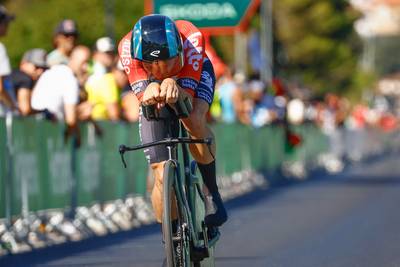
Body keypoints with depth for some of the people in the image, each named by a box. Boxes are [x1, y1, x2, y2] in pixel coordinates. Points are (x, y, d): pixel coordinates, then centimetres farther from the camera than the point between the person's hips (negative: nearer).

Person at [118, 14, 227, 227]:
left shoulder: (191, 38, -41)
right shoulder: (128, 46, -38)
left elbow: (187, 95, -42)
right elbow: (142, 95, -40)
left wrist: (173, 88, -64)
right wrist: (151, 90, -63)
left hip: (194, 76, -1)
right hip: (151, 84, 1)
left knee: (193, 122, -36)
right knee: (162, 176, -11)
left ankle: (212, 193, -14)